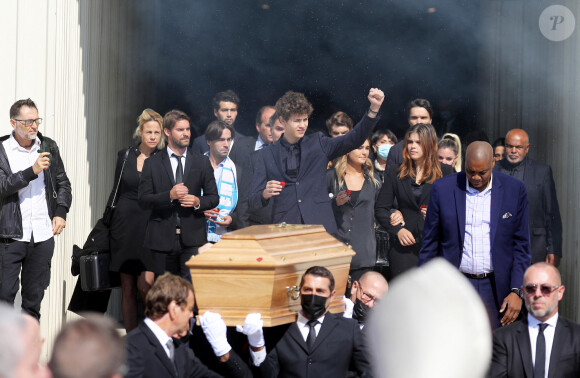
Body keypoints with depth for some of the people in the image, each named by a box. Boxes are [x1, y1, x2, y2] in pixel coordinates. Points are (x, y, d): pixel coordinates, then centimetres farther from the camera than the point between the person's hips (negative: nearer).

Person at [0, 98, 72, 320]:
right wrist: (32, 171, -19)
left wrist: (61, 212, 4)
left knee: (34, 297, 10)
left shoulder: (49, 147, 9)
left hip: (43, 236, 3)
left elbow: (63, 184, 17)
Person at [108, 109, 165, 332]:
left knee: (145, 285, -15)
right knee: (128, 289, 5)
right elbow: (116, 192, 15)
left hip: (150, 227, -3)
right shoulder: (125, 156, 8)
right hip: (125, 225, 3)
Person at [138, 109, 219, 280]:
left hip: (192, 237, 0)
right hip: (162, 238, 0)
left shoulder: (202, 162, 10)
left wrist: (198, 202, -10)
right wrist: (169, 195, -15)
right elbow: (143, 199, 0)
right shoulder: (152, 163, 7)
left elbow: (214, 198, 12)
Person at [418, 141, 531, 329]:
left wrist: (517, 291, -3)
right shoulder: (442, 188, 1)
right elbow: (430, 244, 6)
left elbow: (521, 245, 5)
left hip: (496, 291, 0)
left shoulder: (514, 190, 1)